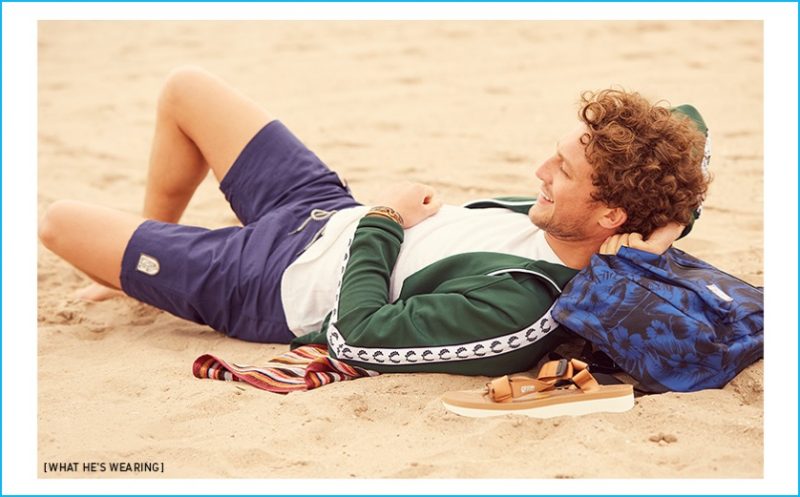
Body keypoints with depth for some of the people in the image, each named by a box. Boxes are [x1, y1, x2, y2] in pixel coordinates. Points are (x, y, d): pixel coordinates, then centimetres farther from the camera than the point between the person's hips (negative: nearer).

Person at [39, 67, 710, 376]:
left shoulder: (516, 307, -40)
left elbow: (356, 334, -33)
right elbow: (689, 121, -3)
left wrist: (385, 222, -21)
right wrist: (668, 224, -20)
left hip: (269, 283, -8)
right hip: (324, 209, 8)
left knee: (59, 221, 1)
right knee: (185, 87, 19)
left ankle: (137, 271, 39)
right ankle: (141, 261, 43)